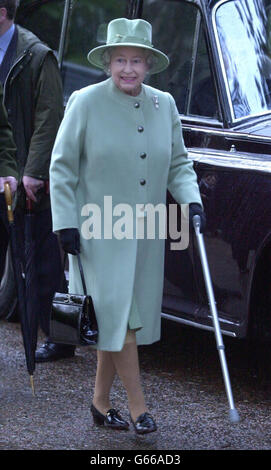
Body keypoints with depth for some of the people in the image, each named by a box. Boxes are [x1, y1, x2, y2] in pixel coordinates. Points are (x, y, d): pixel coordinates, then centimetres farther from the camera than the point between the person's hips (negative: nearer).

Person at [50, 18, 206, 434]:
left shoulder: (164, 105, 6)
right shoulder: (86, 102, -7)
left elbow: (178, 162, 14)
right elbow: (62, 167, -4)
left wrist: (191, 199, -4)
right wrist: (66, 223, -9)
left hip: (146, 235, 5)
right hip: (99, 232, -5)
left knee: (121, 321, 10)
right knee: (117, 317, -8)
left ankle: (101, 403, 22)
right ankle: (138, 407, 1)